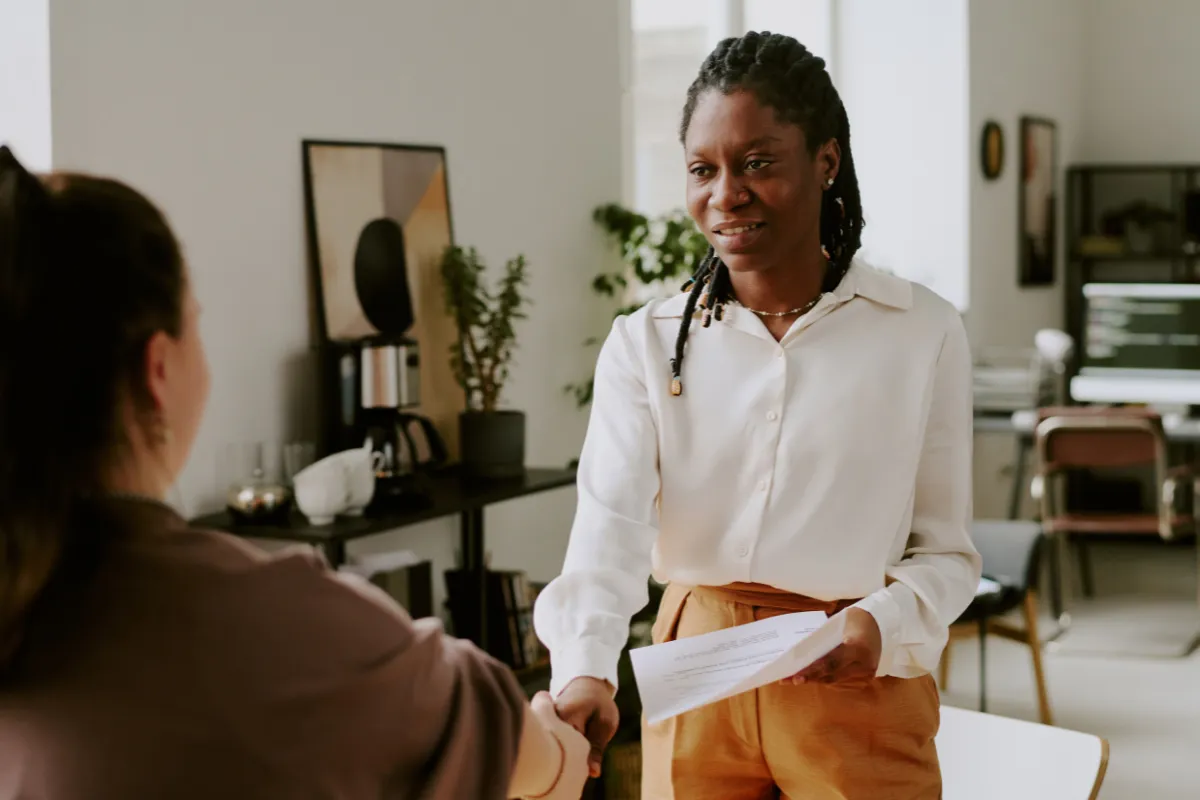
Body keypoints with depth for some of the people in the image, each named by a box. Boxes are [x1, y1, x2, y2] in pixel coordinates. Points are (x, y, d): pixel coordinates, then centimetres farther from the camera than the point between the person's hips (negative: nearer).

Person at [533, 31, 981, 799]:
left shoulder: (924, 332, -4)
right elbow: (609, 532, -13)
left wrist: (882, 623, -22)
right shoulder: (646, 342, -2)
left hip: (858, 680, -1)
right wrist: (585, 669, -31)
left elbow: (947, 549, -1)